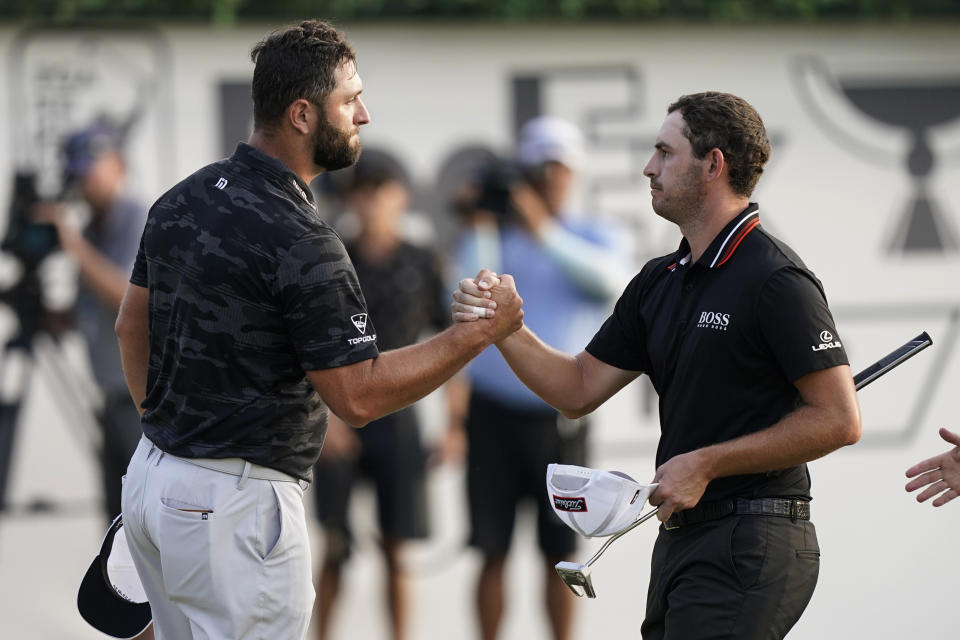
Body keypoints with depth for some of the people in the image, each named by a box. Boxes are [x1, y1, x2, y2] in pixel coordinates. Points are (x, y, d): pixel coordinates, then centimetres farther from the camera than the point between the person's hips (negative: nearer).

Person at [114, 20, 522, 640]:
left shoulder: (181, 200, 7)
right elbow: (358, 394, -17)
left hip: (153, 472, 9)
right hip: (236, 498, -9)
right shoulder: (300, 241, -20)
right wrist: (480, 332, -12)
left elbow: (132, 326, 18)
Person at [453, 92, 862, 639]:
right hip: (681, 538, 9)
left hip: (750, 547, -9)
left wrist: (705, 463, -15)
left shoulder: (777, 281, -13)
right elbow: (580, 390, 16)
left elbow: (838, 420, -17)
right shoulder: (660, 281, 15)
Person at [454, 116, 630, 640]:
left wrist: (544, 232, -27)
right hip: (494, 413, 0)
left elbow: (613, 280, -18)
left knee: (560, 553, 5)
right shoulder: (492, 233, 5)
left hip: (559, 417, 0)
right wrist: (483, 228, -15)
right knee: (493, 552, 2)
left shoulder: (593, 236, 5)